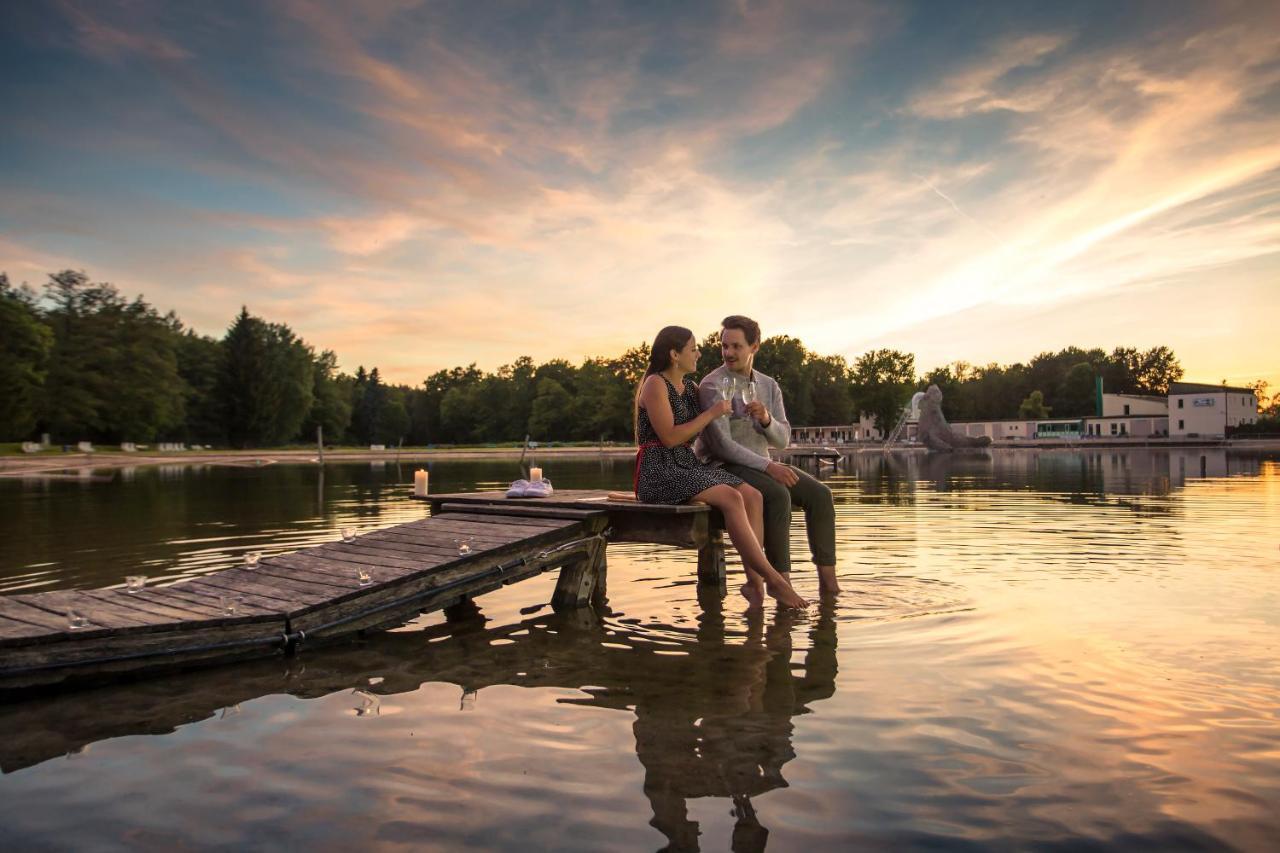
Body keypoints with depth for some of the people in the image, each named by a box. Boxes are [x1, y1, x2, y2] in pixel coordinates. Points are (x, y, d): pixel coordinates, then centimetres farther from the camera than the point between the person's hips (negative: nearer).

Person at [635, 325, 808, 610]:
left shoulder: (690, 387, 17)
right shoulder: (655, 384, -7)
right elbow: (670, 438, -16)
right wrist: (711, 413, -12)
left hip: (688, 466, 8)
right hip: (659, 472, -8)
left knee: (752, 495, -15)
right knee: (731, 499, -28)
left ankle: (754, 580, -23)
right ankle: (773, 579, -24)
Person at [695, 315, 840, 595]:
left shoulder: (769, 386, 8)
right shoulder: (712, 386, -12)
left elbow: (782, 439, 1)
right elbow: (721, 444, -20)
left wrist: (766, 418, -22)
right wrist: (769, 466, -26)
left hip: (759, 465, 7)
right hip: (722, 467, -6)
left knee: (819, 494, -14)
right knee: (778, 496, -33)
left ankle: (828, 580, -14)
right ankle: (781, 580, -26)